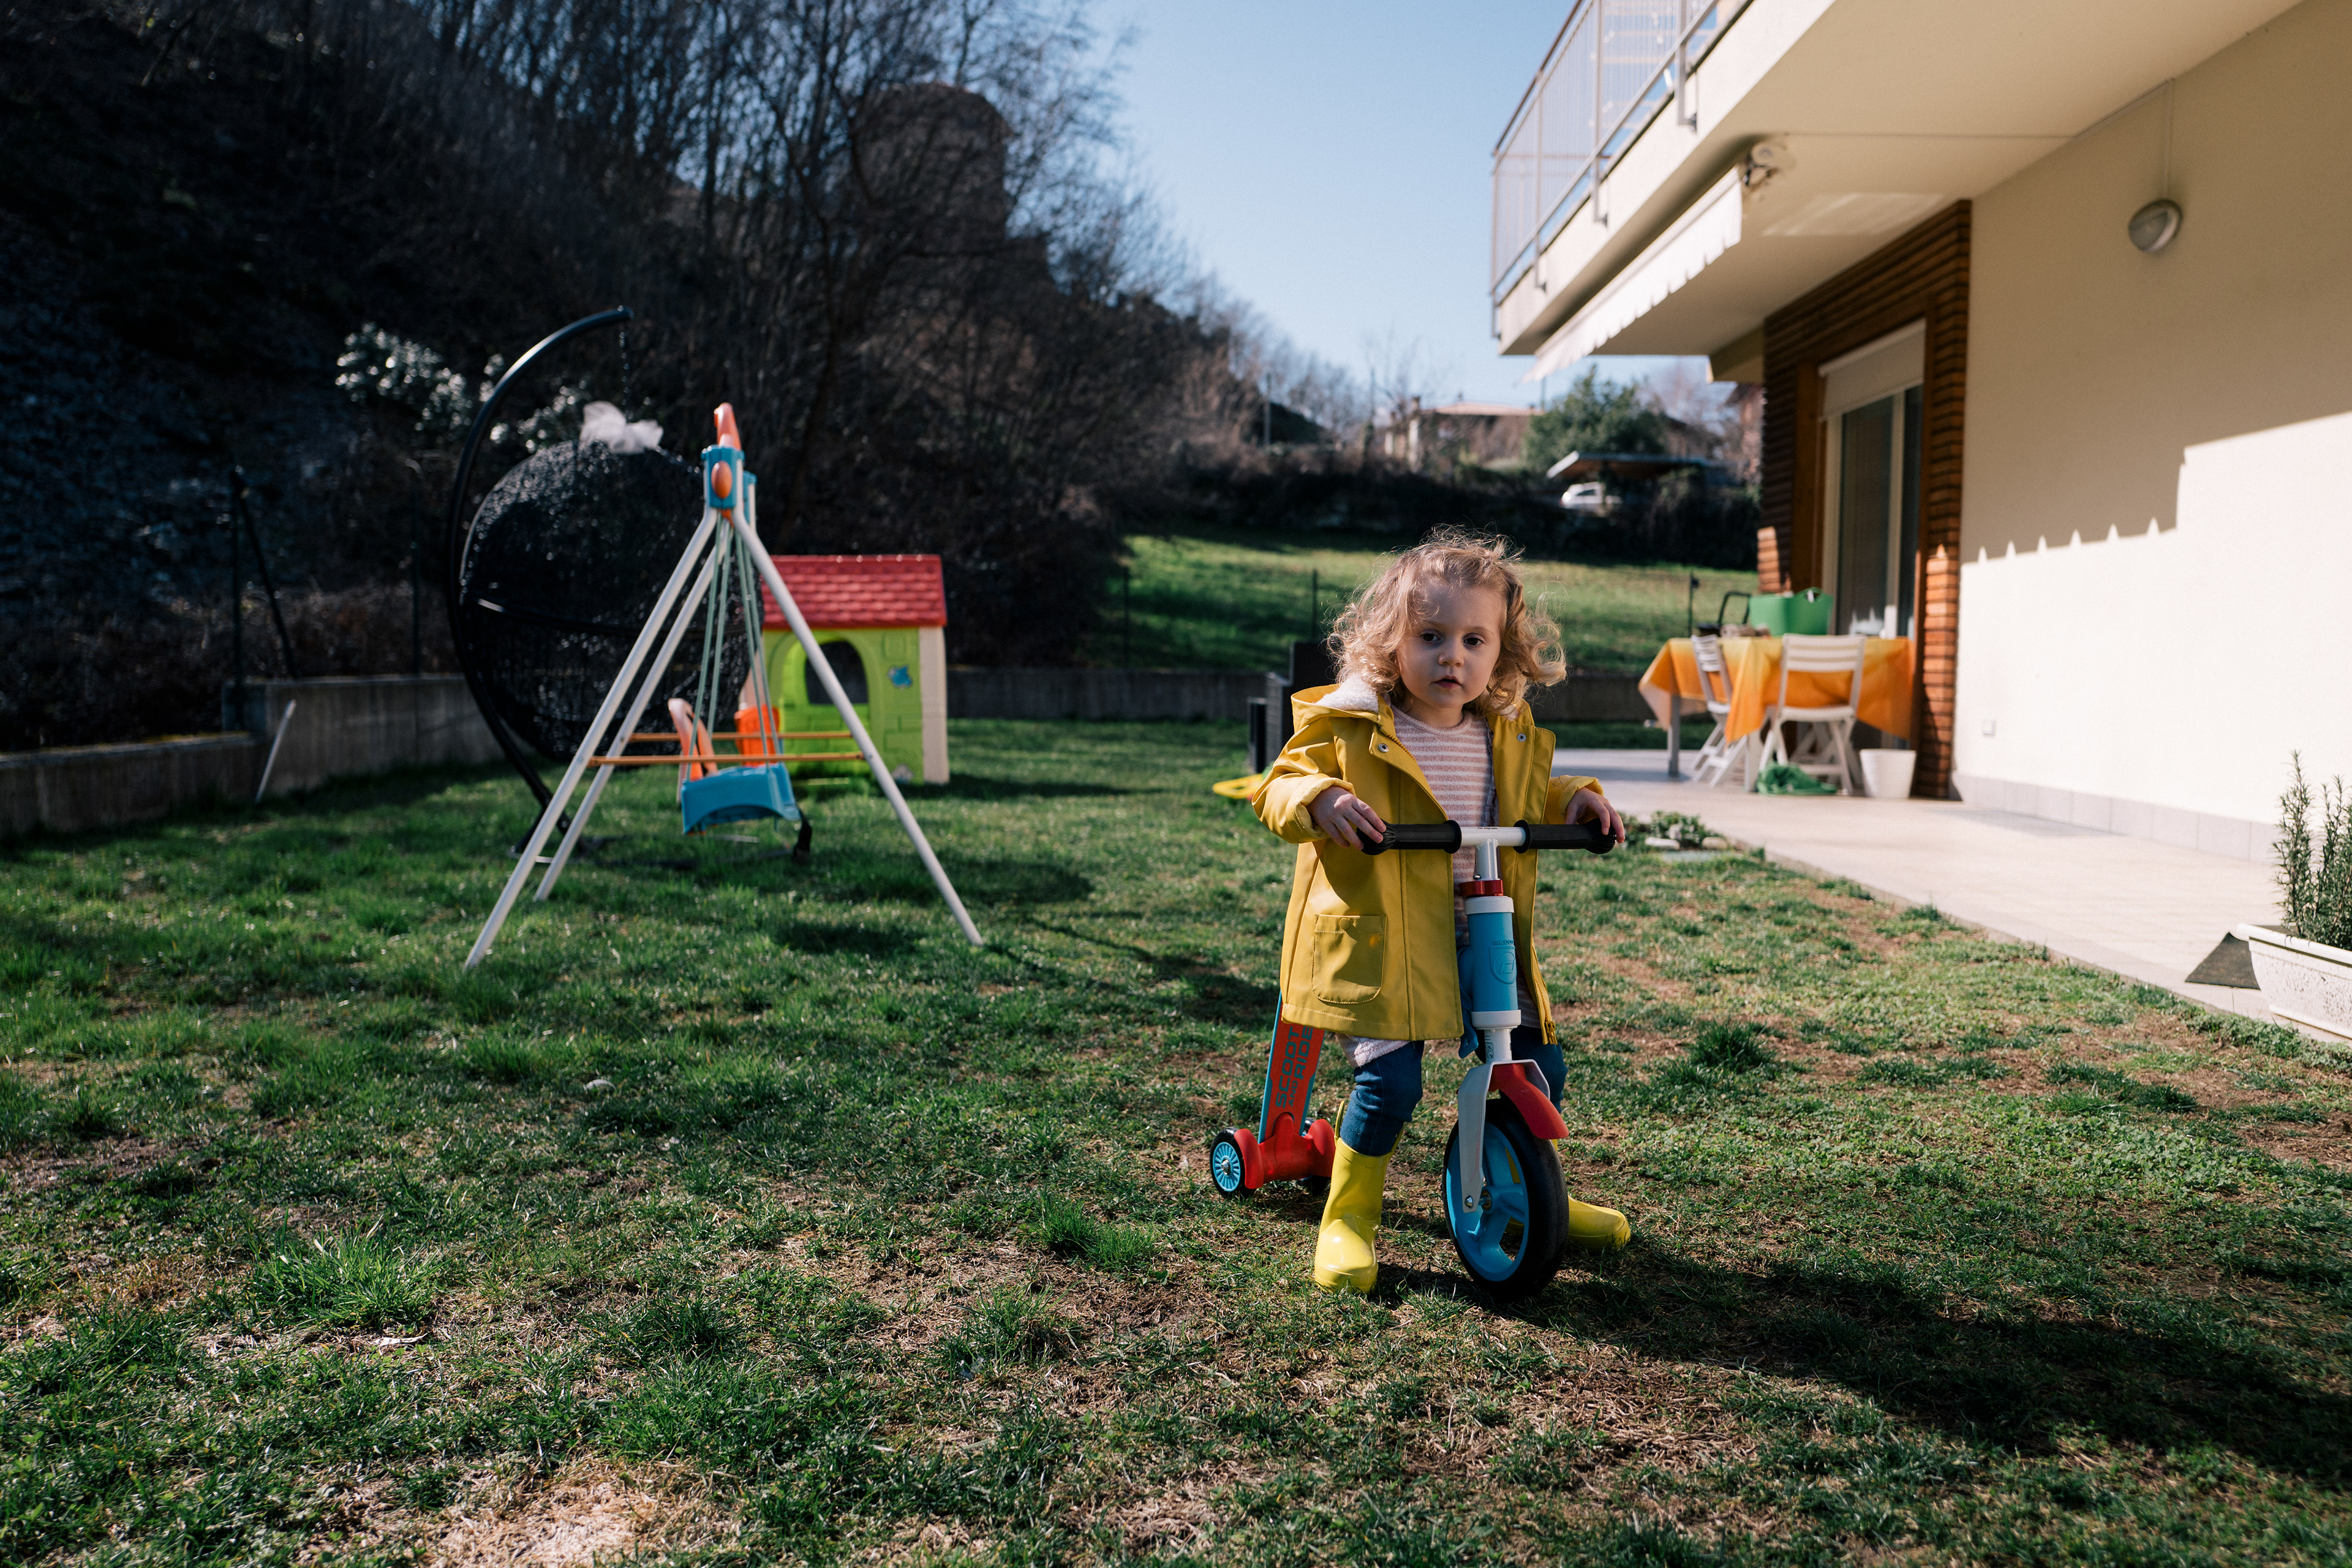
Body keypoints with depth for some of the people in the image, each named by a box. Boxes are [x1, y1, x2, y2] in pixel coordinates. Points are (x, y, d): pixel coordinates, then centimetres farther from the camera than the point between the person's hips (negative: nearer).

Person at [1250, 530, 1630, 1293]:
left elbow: (1530, 799, 28)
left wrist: (1577, 800, 8)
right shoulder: (1349, 726, -7)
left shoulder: (1511, 737, 10)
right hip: (1378, 934, -5)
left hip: (1484, 936, 6)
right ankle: (1347, 1219, 6)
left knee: (1539, 1066, 8)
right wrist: (1318, 800, -29)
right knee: (1390, 1078, -18)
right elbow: (1280, 784, -7)